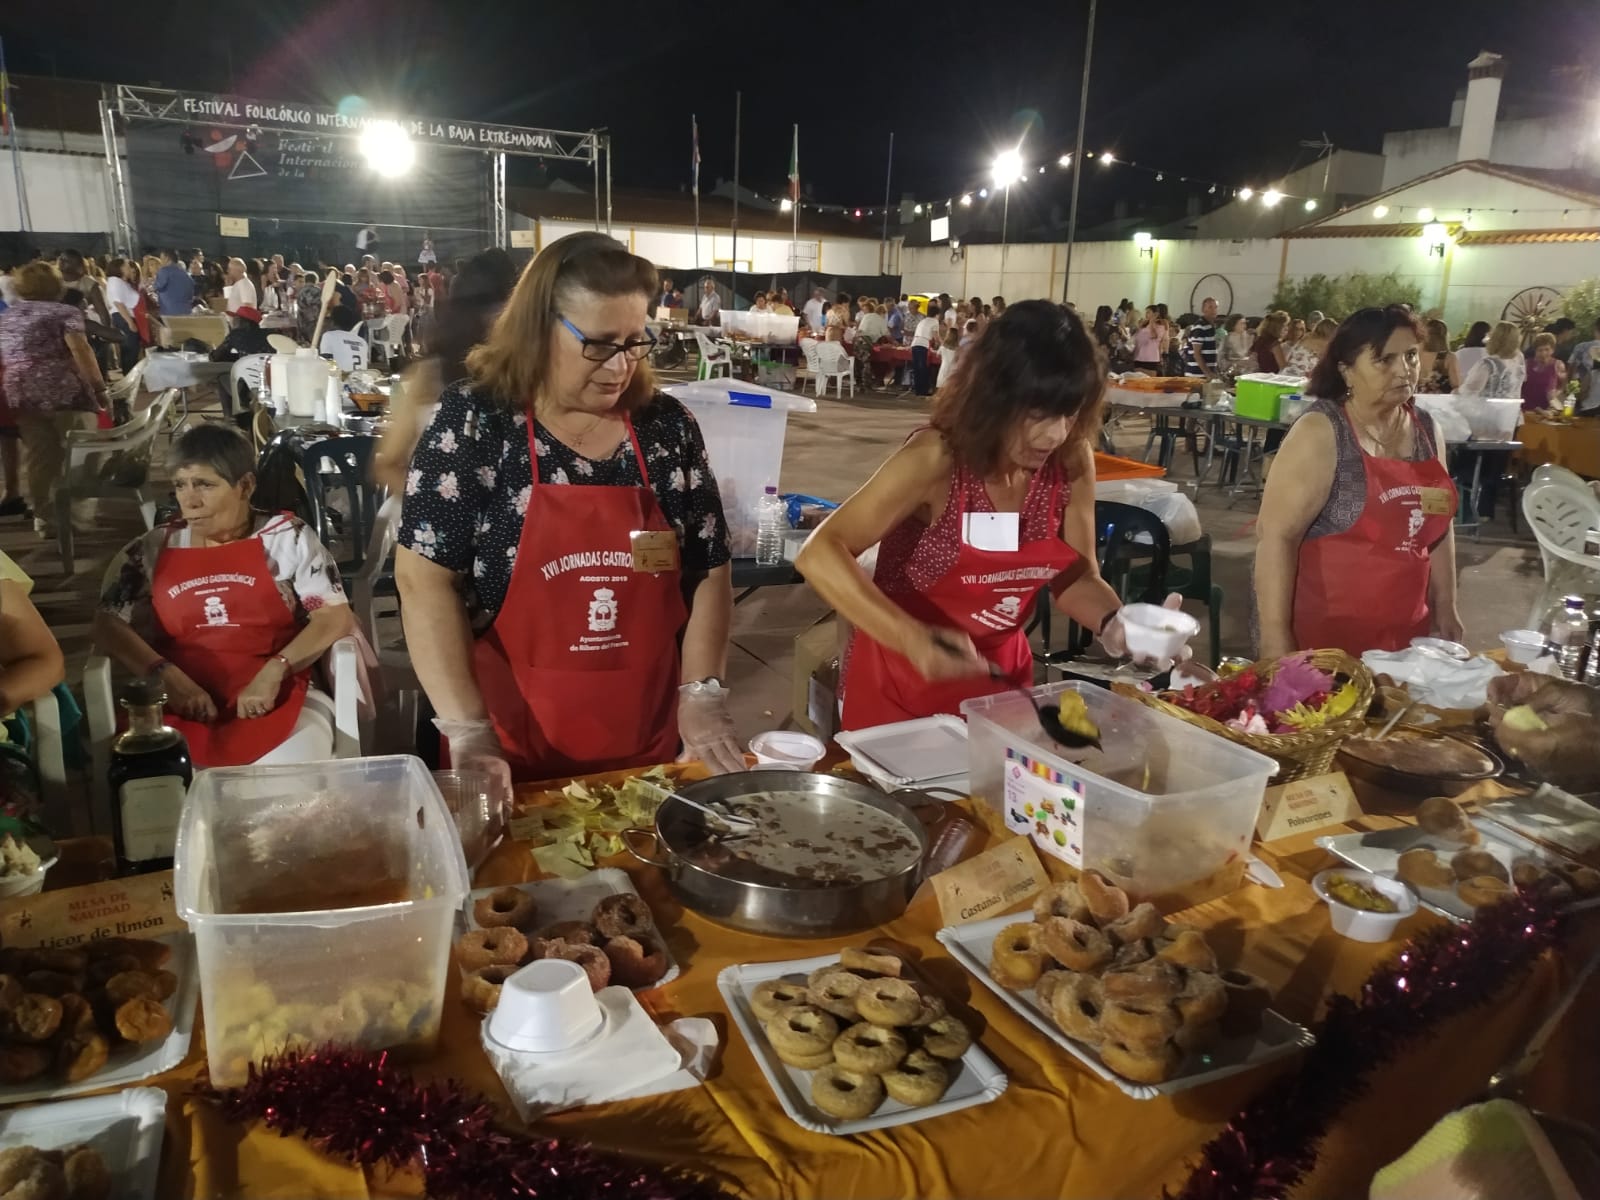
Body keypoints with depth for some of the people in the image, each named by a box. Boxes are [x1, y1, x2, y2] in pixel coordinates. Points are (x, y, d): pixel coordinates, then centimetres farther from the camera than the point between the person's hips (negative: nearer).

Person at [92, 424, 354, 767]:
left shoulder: (288, 538, 6)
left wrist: (274, 672, -13)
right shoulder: (151, 551, 13)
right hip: (181, 707, 2)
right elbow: (108, 625, 8)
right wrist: (168, 677, -9)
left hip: (278, 699, -1)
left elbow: (335, 616, 0)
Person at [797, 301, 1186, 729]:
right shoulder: (936, 458, -25)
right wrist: (911, 639, -43)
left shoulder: (1072, 463, -11)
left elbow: (1075, 577, 0)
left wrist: (1117, 623, -21)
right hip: (902, 676, -4)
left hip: (1000, 672, 5)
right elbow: (820, 554, -30)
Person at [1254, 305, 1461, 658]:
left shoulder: (1426, 430, 6)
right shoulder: (1321, 433, -14)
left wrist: (1445, 610, 15)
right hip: (1322, 633, -6)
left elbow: (1438, 526, 16)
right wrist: (1275, 637, -22)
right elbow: (1276, 534, -19)